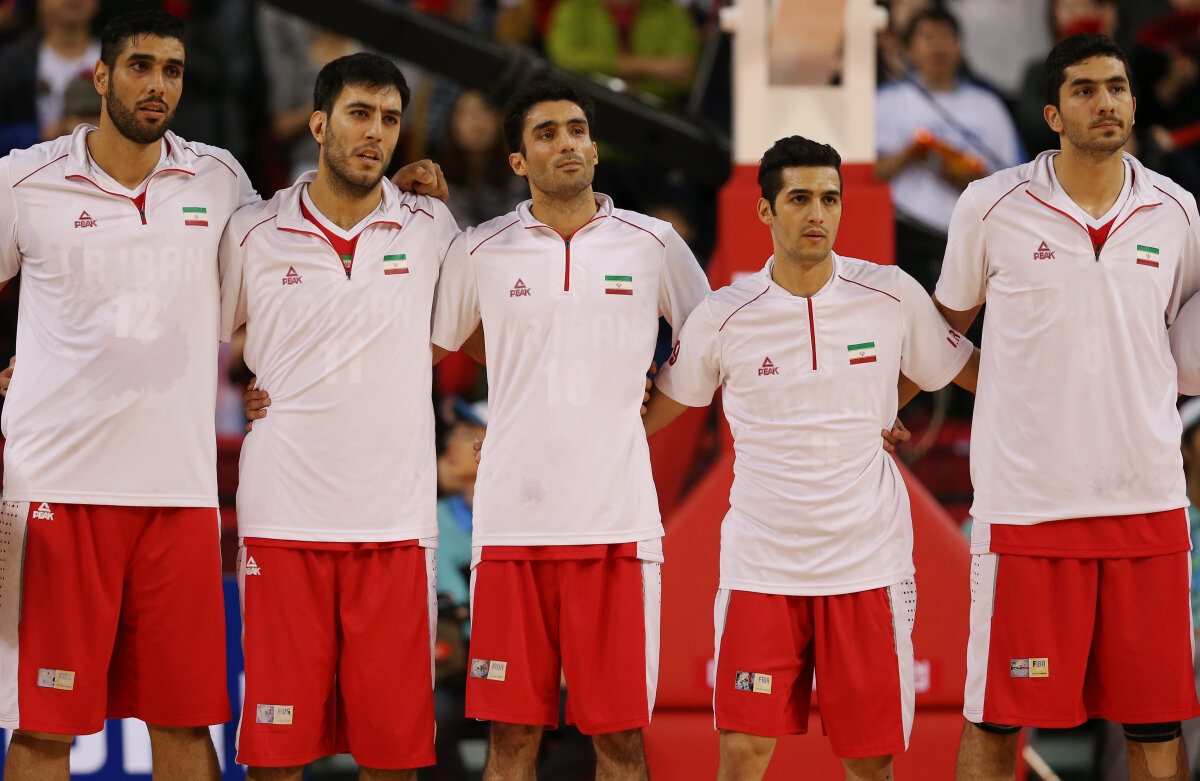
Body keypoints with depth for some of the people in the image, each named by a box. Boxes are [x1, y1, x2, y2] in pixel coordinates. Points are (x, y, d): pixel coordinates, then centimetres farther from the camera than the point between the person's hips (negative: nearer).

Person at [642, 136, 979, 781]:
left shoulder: (893, 297, 0)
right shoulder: (724, 316, -1)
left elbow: (971, 371, 15)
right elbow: (651, 413, 13)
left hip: (868, 564, 0)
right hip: (761, 568, 0)